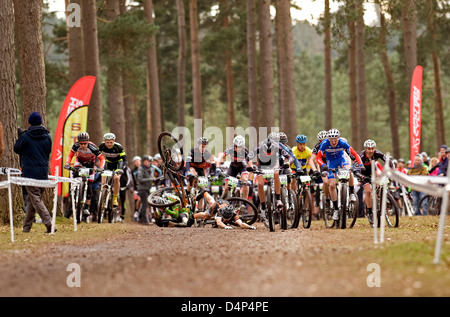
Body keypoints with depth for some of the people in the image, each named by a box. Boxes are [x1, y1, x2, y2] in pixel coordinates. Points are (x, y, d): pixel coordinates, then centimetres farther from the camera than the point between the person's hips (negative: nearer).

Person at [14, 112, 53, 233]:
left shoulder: (25, 137, -7)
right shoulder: (47, 137, 5)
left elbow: (17, 149, 9)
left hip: (30, 173, -5)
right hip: (43, 172, 5)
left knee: (36, 199, -5)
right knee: (31, 200, 14)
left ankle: (49, 224, -19)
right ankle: (26, 227, 16)